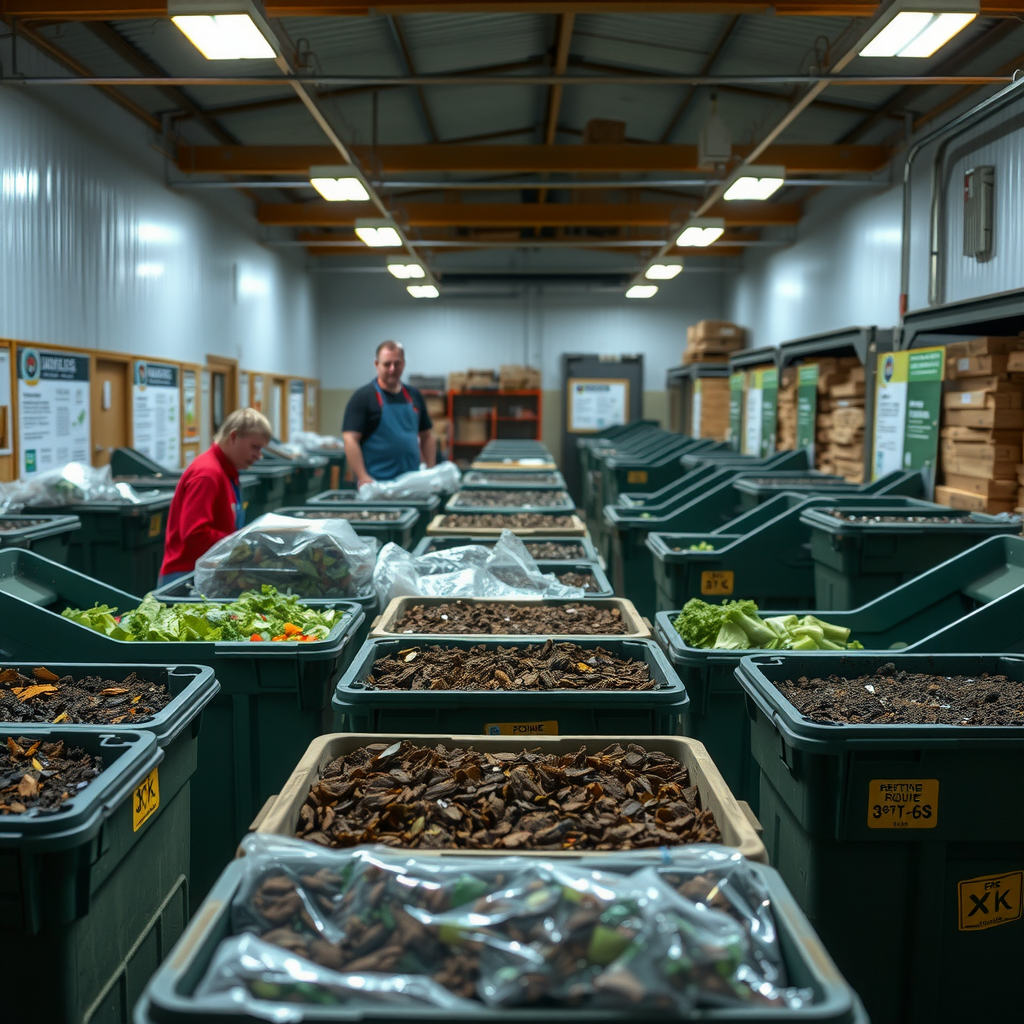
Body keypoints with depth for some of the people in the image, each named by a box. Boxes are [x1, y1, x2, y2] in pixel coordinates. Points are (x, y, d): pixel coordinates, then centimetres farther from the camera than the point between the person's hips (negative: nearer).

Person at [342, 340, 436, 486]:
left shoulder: (414, 395, 11)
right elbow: (350, 440, -12)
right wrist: (363, 478, -21)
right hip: (376, 485, -5)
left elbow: (427, 436, 17)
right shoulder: (363, 397, -5)